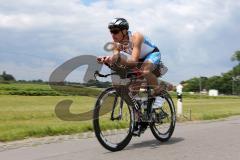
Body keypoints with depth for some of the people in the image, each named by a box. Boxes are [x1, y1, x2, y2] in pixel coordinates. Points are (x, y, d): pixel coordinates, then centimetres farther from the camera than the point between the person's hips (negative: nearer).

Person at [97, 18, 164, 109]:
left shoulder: (135, 37, -37)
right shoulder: (117, 43, -16)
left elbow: (133, 61, -47)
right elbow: (115, 58, -25)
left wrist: (118, 60, -65)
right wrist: (106, 60, -48)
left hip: (152, 53, -7)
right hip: (140, 58, 7)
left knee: (144, 71, -37)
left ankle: (158, 93, -15)